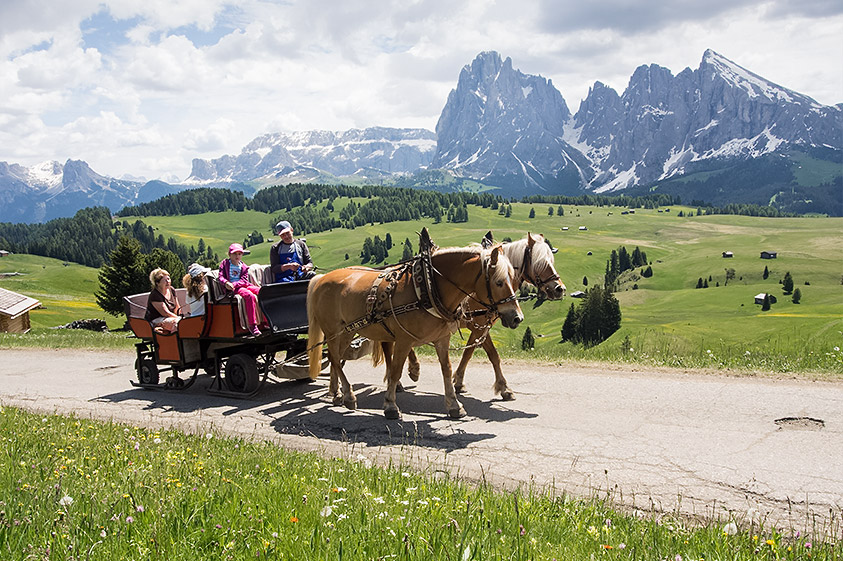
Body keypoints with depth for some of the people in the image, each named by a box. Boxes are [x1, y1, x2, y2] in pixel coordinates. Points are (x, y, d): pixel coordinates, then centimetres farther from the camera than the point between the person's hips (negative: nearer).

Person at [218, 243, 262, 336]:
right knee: (250, 295, -33)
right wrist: (226, 283, -22)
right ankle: (252, 325, -35)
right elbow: (221, 277, 0)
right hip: (233, 289, -4)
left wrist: (234, 284, -17)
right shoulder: (225, 263, 9)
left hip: (244, 285, 5)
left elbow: (244, 280, 1)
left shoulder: (244, 267, 14)